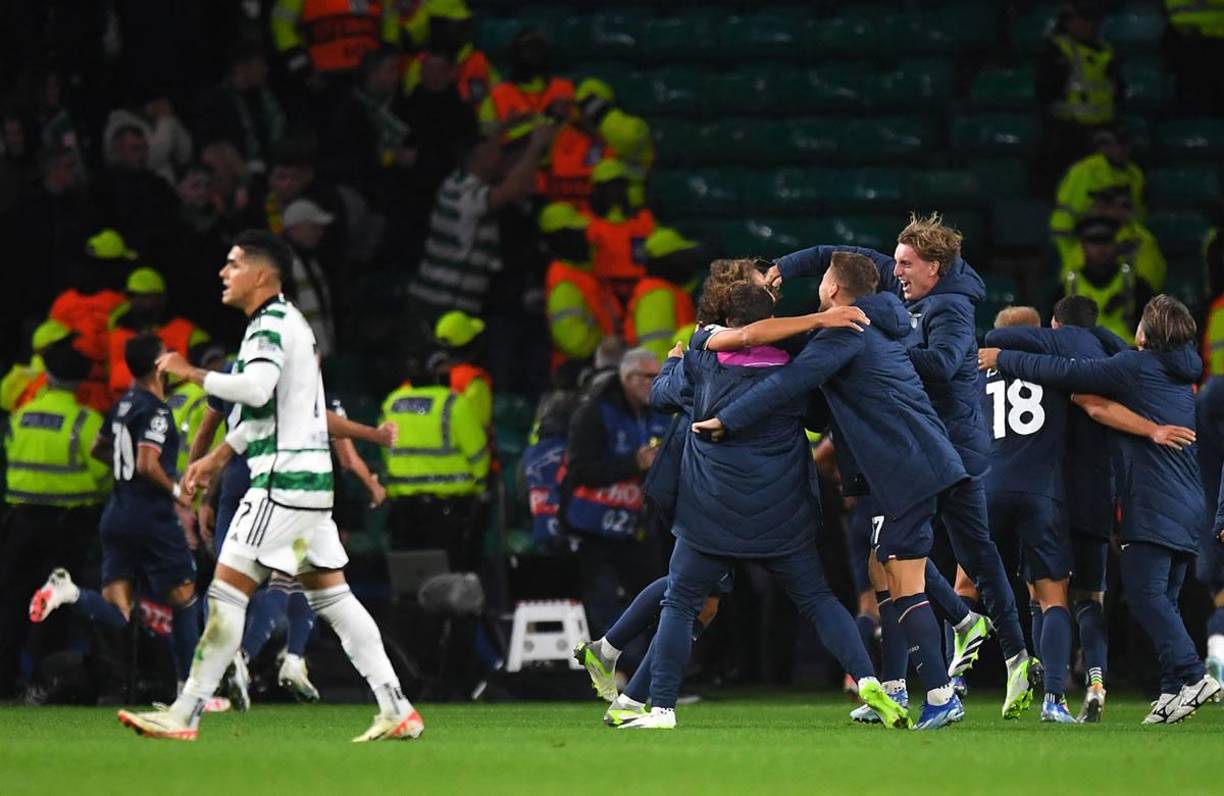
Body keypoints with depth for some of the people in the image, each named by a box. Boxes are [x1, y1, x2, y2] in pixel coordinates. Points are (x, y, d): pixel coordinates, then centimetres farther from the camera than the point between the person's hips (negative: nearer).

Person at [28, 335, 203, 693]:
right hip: (152, 519, -7)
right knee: (184, 601, 10)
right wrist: (176, 491, -8)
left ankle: (70, 593, -26)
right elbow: (148, 465, -23)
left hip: (117, 516, 7)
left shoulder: (124, 404, 12)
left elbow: (99, 449, 26)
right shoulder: (155, 411, -13)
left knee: (115, 618, 1)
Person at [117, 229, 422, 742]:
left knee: (227, 590, -9)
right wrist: (217, 458, 36)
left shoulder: (270, 323, -11)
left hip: (283, 480, -10)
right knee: (330, 594, 9)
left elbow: (257, 389, -29)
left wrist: (191, 373, -17)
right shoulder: (286, 322, 21)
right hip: (309, 474, 10)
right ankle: (397, 710, 4)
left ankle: (183, 717, -9)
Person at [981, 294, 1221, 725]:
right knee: (1162, 600, 9)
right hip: (1187, 507, 8)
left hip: (1154, 507, -8)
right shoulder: (1180, 376, 19)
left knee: (1144, 593, -12)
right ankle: (1174, 690, 2)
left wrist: (1002, 360, 3)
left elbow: (1064, 373, -7)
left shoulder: (1136, 366, -7)